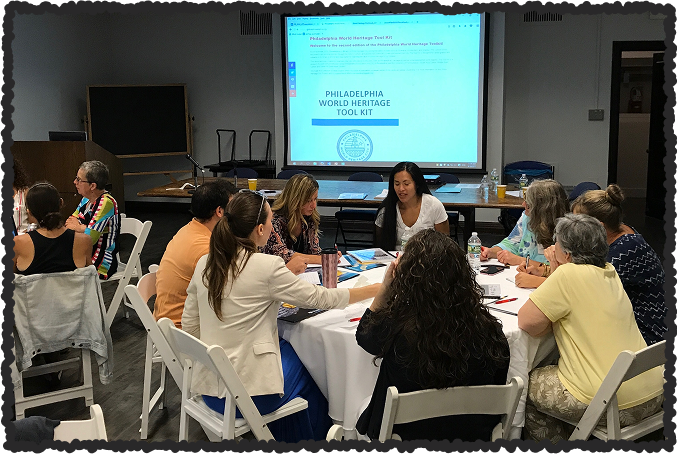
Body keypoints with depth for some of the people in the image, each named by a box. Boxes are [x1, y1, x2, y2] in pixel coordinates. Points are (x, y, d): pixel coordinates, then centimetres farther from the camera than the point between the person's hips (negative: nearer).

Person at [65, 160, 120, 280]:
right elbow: (70, 223, 15)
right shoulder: (86, 199, 10)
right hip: (86, 256, 9)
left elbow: (91, 237, -22)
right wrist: (83, 227, -8)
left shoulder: (106, 202, -19)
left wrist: (77, 227, -1)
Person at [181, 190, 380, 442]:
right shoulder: (266, 266, -18)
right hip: (248, 396, -6)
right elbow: (320, 298, -9)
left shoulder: (205, 264, -1)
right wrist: (376, 289, 4)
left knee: (285, 346, 27)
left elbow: (189, 326, 7)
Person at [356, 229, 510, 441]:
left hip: (407, 434, -3)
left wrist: (385, 286, -10)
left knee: (364, 407, 31)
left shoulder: (396, 328, -28)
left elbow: (364, 334, -3)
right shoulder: (487, 329, -23)